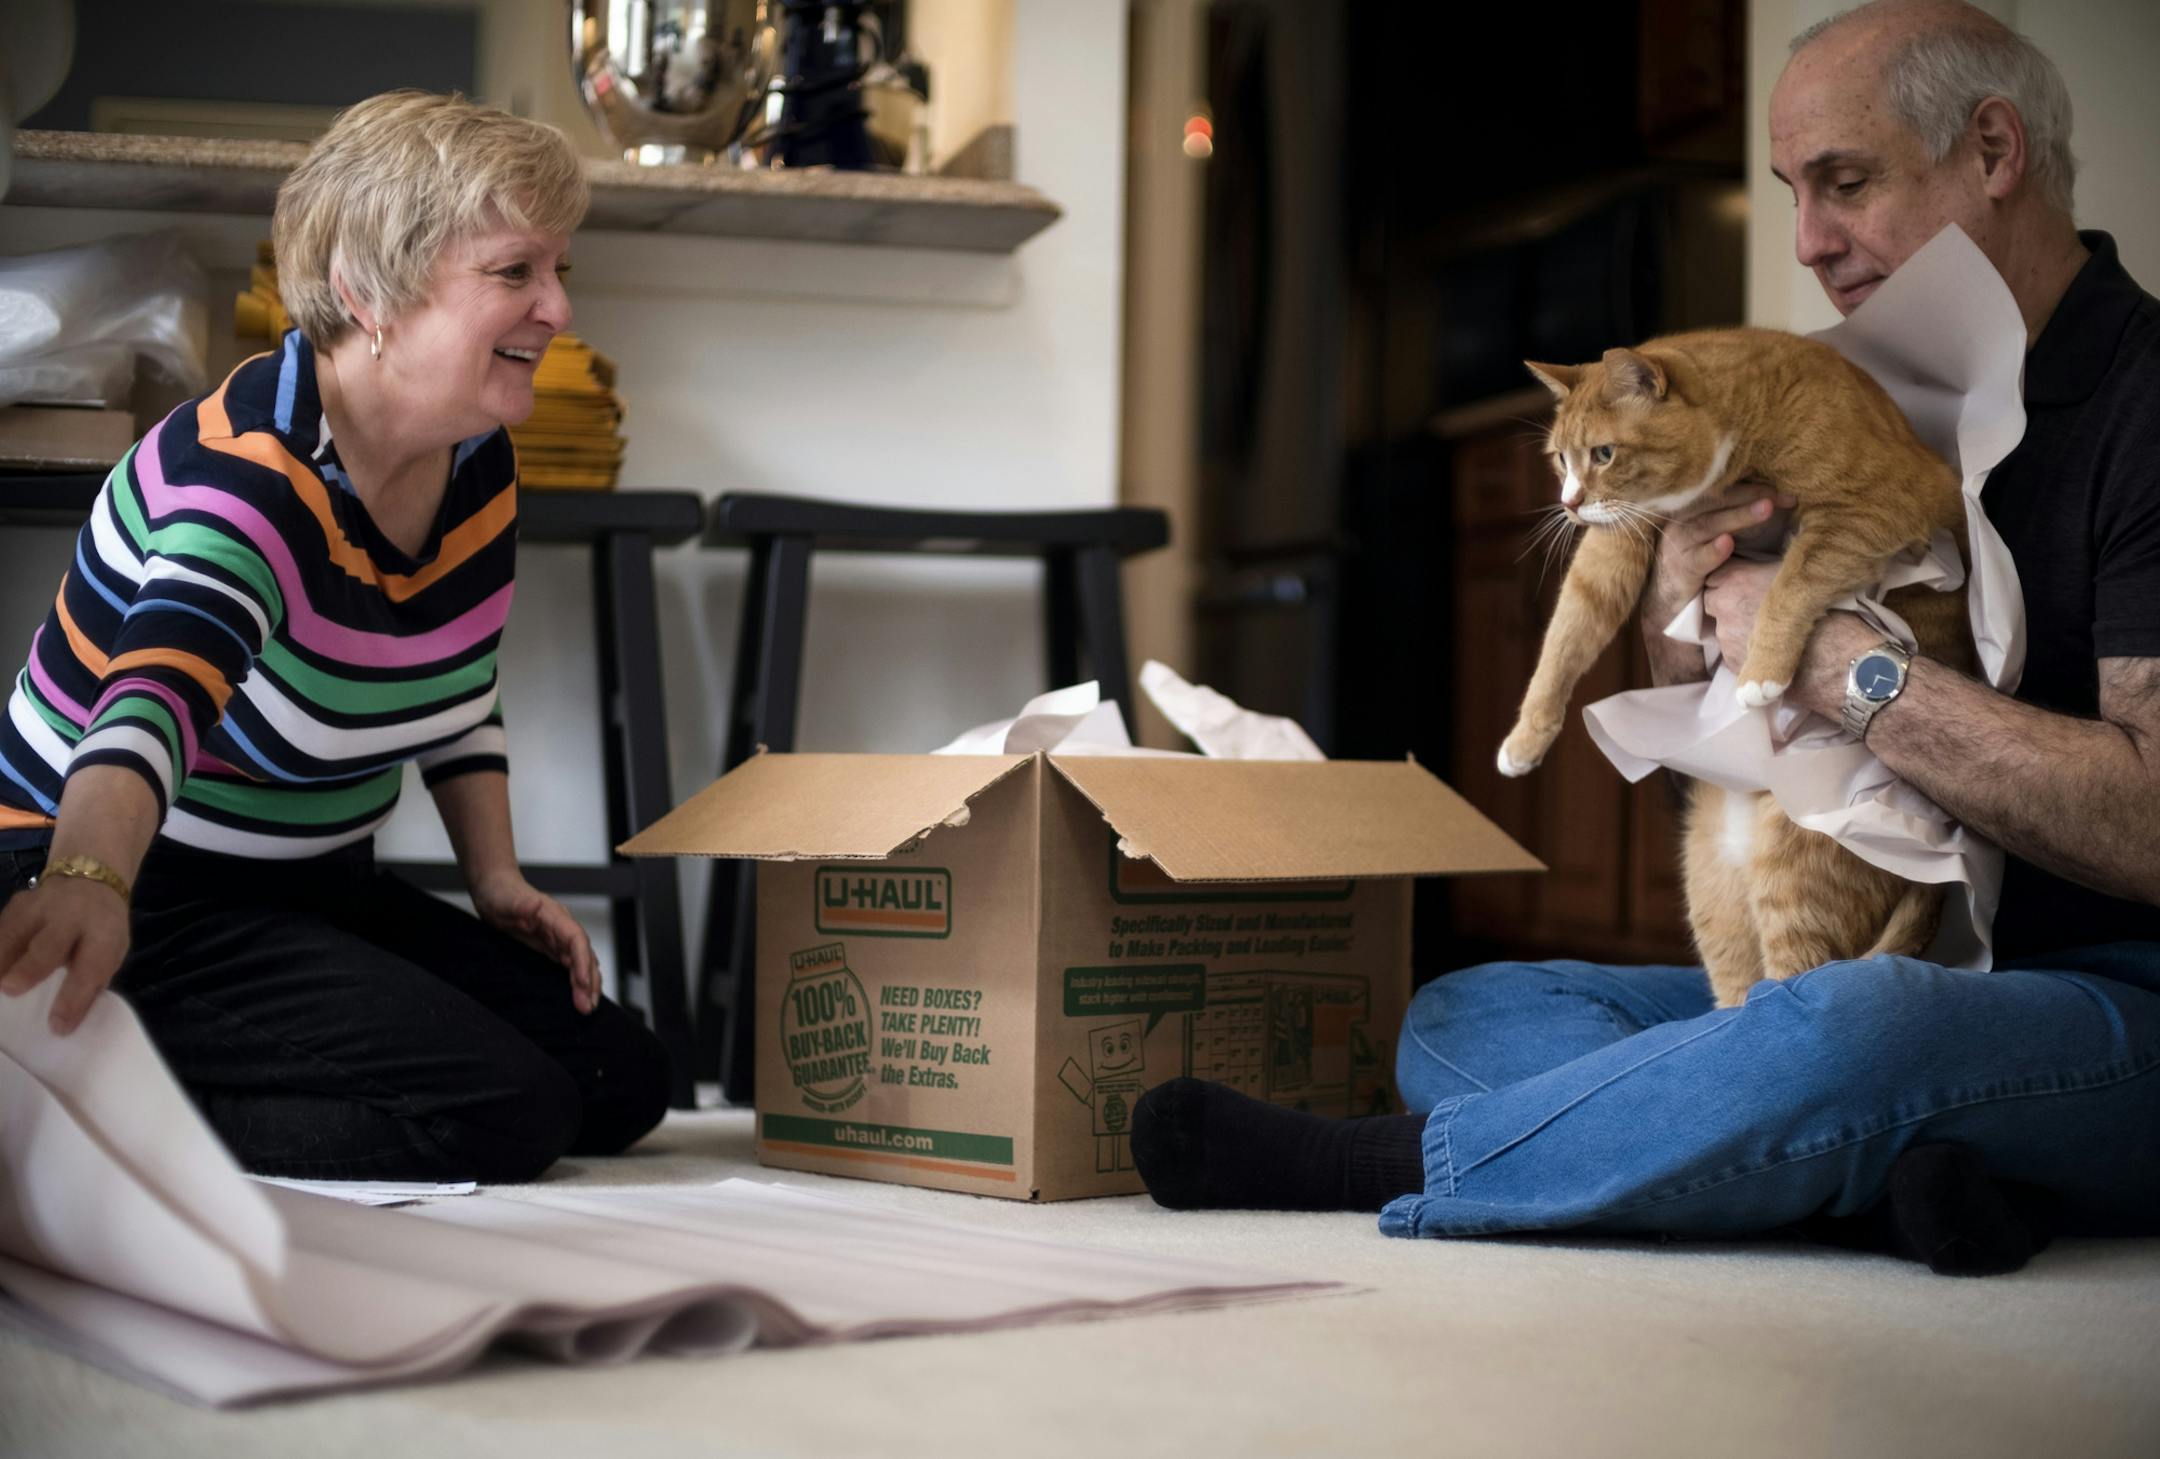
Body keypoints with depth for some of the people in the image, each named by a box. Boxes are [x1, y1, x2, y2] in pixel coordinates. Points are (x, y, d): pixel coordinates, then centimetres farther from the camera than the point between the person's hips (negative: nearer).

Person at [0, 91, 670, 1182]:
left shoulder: (479, 460, 1)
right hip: (145, 910, -9)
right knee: (509, 1110, -21)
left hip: (316, 890, 9)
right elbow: (158, 693, -46)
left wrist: (496, 879, 3)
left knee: (622, 1081, 3)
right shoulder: (251, 473, -26)